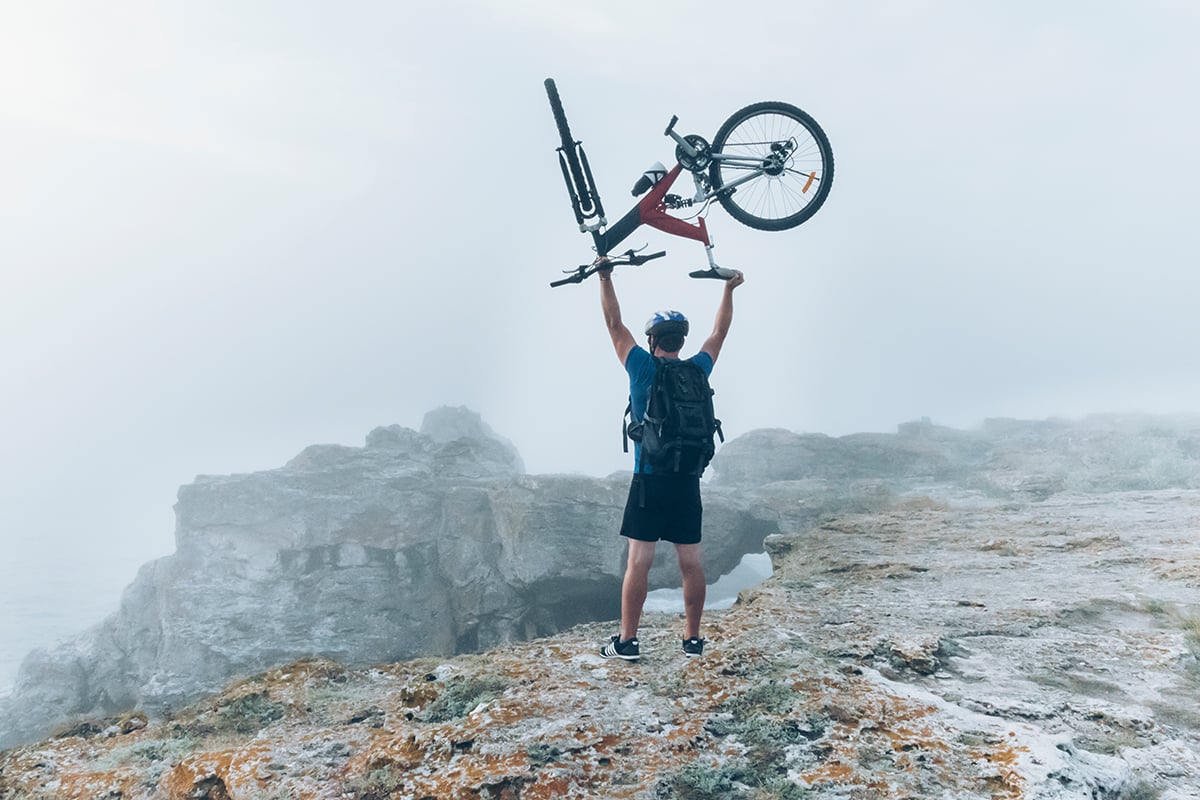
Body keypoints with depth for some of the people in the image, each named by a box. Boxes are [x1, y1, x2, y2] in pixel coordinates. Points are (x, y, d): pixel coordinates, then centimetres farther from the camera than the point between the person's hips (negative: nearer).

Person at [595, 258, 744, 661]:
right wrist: (729, 289, 31)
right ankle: (693, 638, 15)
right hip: (687, 481, 3)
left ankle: (627, 640, 3)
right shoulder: (697, 371, 5)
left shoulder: (643, 368, -4)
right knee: (690, 561, 7)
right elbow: (719, 333, 21)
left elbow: (615, 324, 5)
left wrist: (606, 278, 14)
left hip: (649, 481, -3)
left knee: (638, 560, -1)